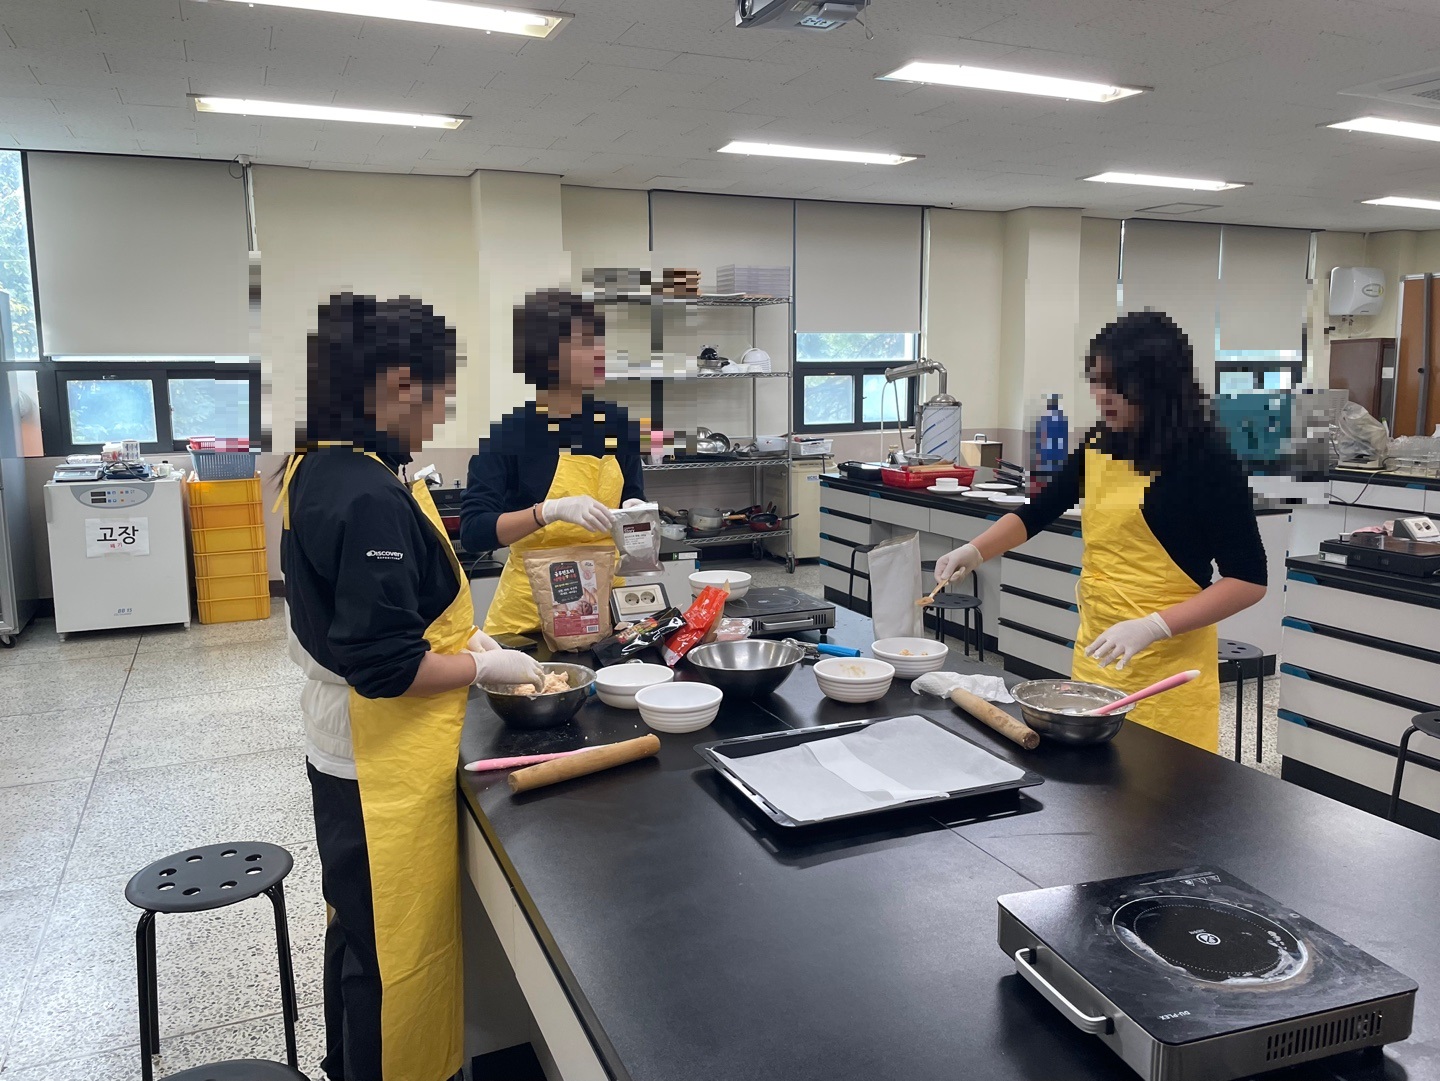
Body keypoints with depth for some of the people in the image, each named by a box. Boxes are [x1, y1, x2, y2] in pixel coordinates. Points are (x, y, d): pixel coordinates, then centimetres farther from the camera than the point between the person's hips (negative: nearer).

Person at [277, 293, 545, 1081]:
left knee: (360, 929, 27)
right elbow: (385, 665, -27)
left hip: (341, 748, 10)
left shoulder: (316, 471, 3)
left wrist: (455, 635, 9)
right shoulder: (372, 498, -27)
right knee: (397, 952, 8)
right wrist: (484, 666, -14)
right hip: (386, 765, -10)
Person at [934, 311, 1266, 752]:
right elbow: (1037, 514, 20)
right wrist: (973, 551, 4)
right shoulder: (1097, 448, 5)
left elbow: (1248, 579, -14)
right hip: (1095, 652, 6)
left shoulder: (1205, 457, -13)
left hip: (1167, 662, -6)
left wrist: (1151, 627, -24)